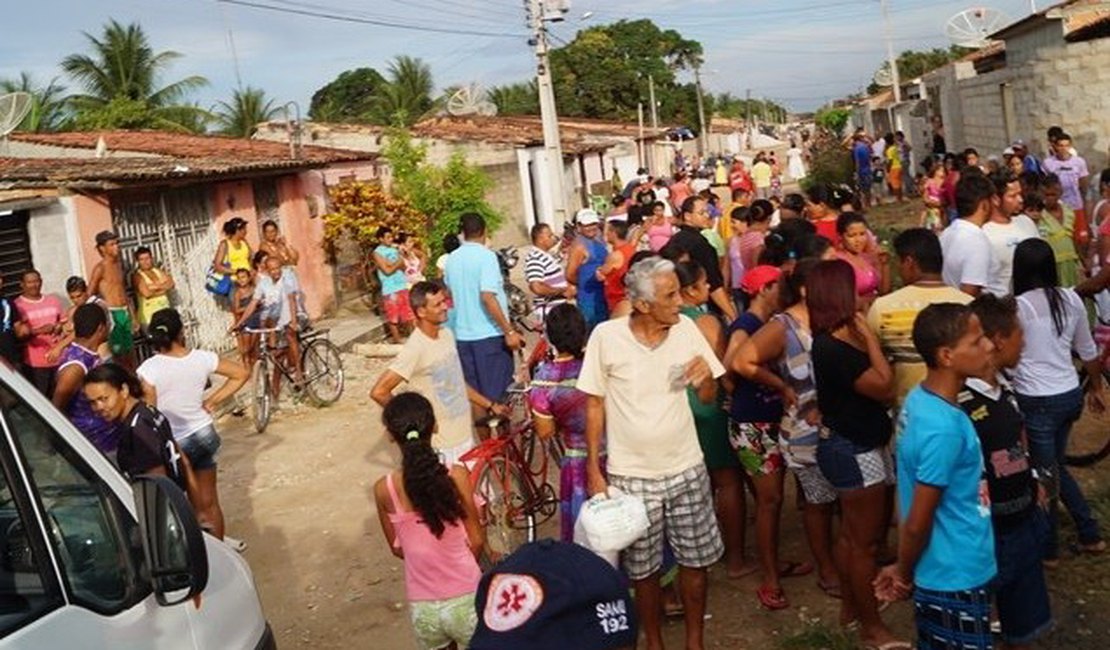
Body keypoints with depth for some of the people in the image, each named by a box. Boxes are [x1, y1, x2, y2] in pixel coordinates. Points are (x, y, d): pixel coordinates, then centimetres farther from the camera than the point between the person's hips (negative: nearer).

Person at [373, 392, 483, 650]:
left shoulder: (384, 489, -9)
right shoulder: (456, 475, -14)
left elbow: (397, 548, 4)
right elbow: (476, 541, -5)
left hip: (422, 608, 2)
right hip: (465, 600, -2)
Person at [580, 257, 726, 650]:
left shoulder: (685, 327, -7)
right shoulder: (606, 336, -14)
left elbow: (708, 397, 2)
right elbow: (594, 405, -5)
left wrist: (706, 376, -21)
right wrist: (593, 471, -4)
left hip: (686, 469, 2)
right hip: (632, 476, -2)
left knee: (695, 561, 13)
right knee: (644, 570, 12)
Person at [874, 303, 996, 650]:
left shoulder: (921, 398, -1)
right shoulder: (943, 428, -29)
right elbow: (917, 523, -21)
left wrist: (903, 568, 14)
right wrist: (904, 575, -4)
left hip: (952, 573, 8)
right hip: (955, 580, -8)